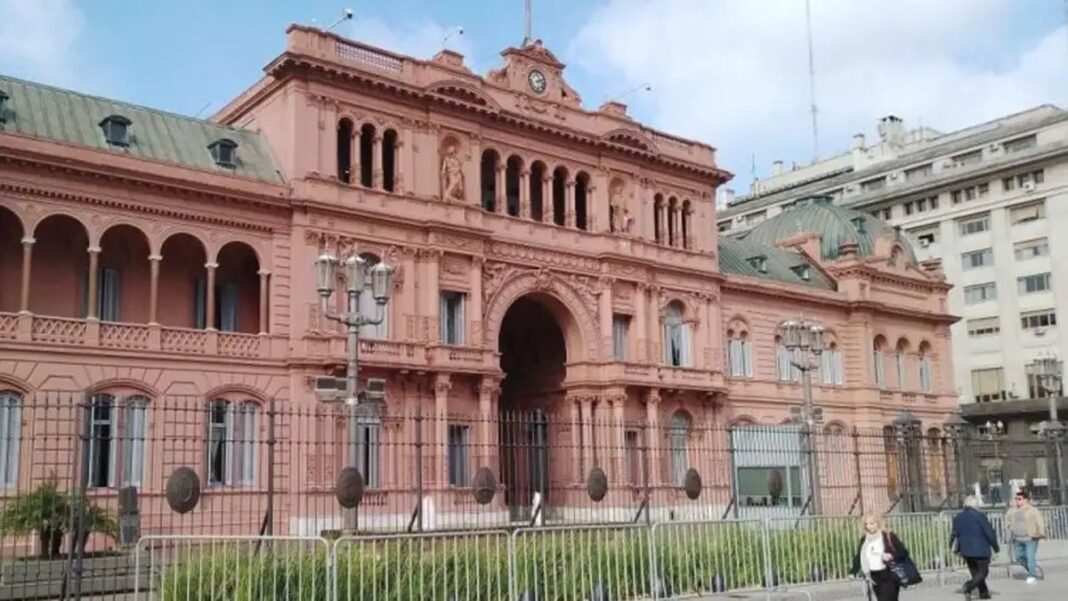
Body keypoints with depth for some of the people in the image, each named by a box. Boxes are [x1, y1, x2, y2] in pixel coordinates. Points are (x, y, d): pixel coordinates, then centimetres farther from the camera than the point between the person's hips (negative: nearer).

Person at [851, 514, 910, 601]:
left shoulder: (889, 536, -5)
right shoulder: (864, 540, 10)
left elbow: (903, 552, -6)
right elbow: (858, 557, 10)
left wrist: (891, 556, -24)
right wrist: (854, 572, -2)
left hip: (889, 577, -6)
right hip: (875, 579, 6)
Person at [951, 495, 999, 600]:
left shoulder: (958, 517, 5)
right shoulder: (979, 515, -13)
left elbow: (955, 534, 10)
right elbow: (989, 532, -12)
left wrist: (958, 549, 21)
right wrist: (996, 547, 1)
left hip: (966, 550, 6)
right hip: (980, 550, -6)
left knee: (975, 572, 18)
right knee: (983, 572, 1)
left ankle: (984, 592, 19)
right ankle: (968, 587, -19)